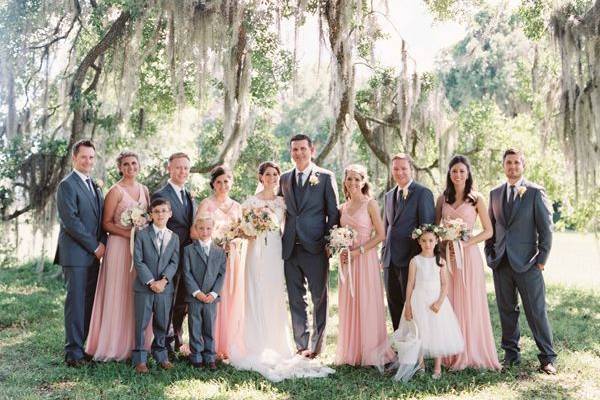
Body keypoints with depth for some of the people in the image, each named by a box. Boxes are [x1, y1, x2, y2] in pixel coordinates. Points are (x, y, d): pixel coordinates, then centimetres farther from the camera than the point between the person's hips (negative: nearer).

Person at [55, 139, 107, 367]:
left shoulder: (95, 186, 18)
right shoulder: (67, 185, -7)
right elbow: (70, 221, -15)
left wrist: (102, 243, 1)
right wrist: (94, 246, -11)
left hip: (93, 254, 7)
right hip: (75, 254, -7)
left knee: (89, 303, 8)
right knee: (76, 302, -4)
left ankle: (80, 346, 17)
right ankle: (73, 352, 3)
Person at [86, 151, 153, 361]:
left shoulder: (144, 190, 12)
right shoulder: (115, 191, -6)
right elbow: (106, 223, -8)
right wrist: (128, 233, -19)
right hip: (120, 247, -6)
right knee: (119, 295, -2)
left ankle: (135, 343, 19)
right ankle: (115, 345, 8)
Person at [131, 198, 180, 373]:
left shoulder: (174, 237, 9)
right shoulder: (142, 234, -1)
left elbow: (174, 262, 2)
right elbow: (138, 261, -7)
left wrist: (164, 280, -13)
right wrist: (151, 282, -14)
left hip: (165, 287, 3)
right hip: (144, 286, -2)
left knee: (162, 323, 10)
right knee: (141, 323, 2)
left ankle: (160, 354, 25)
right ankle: (140, 358, 11)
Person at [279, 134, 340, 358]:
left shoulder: (325, 177, 0)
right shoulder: (285, 178, 13)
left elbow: (333, 213, -1)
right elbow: (281, 210, 17)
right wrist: (282, 240, 6)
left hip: (315, 248, -4)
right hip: (290, 248, 4)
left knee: (319, 298, 4)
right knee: (296, 300, 10)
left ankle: (316, 346, 15)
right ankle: (301, 346, 20)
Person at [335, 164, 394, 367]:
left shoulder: (370, 204, -4)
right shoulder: (342, 208, 12)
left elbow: (380, 235, -8)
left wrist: (358, 251, -14)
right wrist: (340, 250, 0)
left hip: (365, 259, -5)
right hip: (347, 261, 5)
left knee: (367, 304, -1)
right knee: (348, 305, 7)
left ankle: (370, 352, 10)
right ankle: (351, 352, 17)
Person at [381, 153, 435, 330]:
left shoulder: (423, 193, -6)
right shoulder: (388, 195, 15)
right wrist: (384, 253, 14)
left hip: (411, 259, -7)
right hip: (390, 261, 7)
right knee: (394, 306, 13)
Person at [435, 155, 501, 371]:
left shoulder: (476, 199, 2)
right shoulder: (442, 199, 10)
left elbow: (488, 231, 0)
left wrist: (466, 243, -12)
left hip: (468, 255, -3)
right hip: (446, 256, 3)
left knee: (470, 303, 0)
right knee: (449, 304, 3)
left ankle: (472, 352, 10)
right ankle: (452, 354, 12)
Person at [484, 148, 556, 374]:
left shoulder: (535, 192, -1)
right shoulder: (495, 193, 12)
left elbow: (546, 228, -3)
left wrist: (542, 258, -7)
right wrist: (489, 254, 8)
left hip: (527, 262, -4)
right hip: (501, 262, 4)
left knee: (536, 311, -1)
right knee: (506, 311, 9)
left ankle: (547, 358, 10)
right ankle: (511, 354, 20)